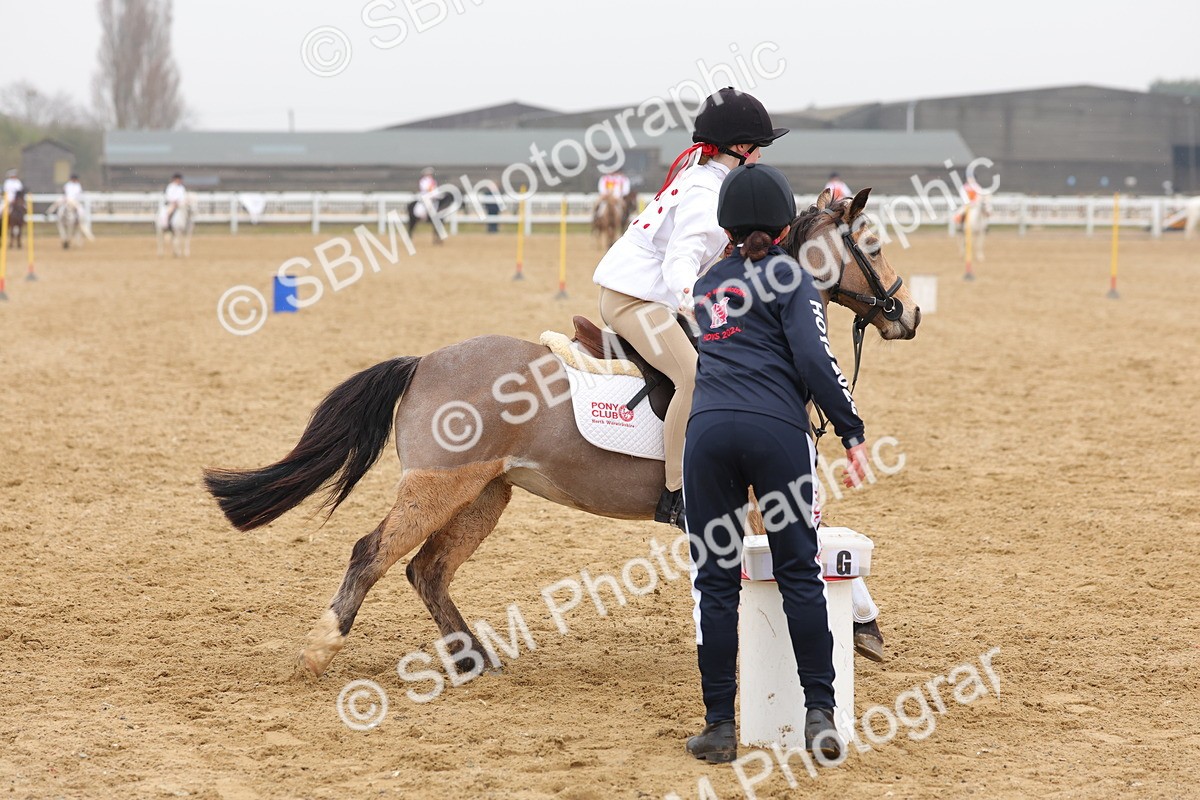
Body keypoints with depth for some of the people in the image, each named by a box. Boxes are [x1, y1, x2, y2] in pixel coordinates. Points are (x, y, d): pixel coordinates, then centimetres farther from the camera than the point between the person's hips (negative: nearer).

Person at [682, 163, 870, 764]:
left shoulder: (707, 284, 24)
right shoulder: (791, 277, 8)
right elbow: (814, 360, -5)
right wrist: (851, 434, -3)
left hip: (708, 428, 3)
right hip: (777, 431, -3)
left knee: (715, 579, 5)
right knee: (799, 573, 4)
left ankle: (719, 726, 5)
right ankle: (819, 712, 0)